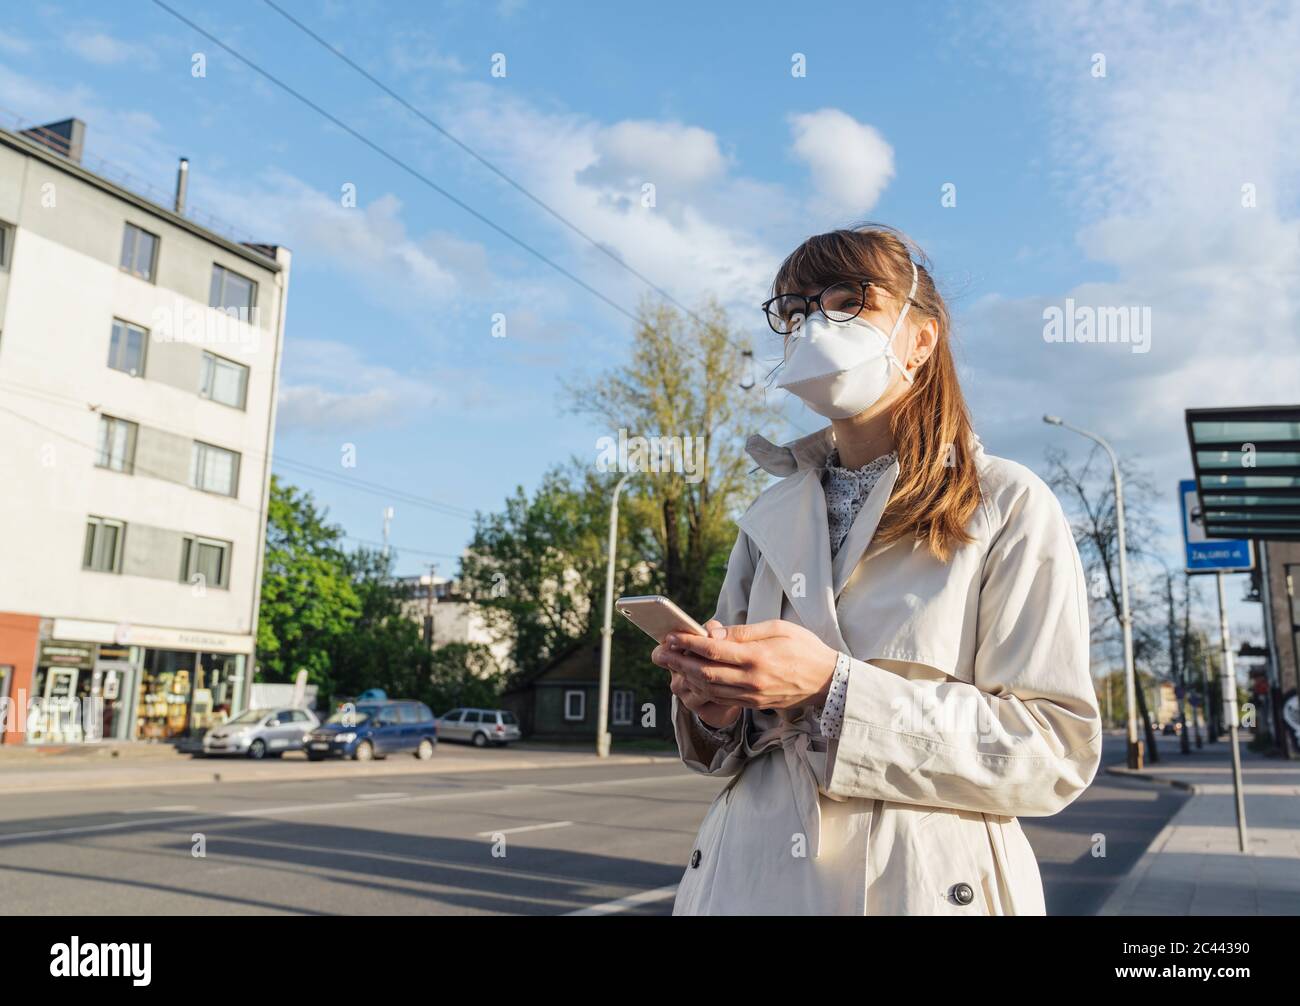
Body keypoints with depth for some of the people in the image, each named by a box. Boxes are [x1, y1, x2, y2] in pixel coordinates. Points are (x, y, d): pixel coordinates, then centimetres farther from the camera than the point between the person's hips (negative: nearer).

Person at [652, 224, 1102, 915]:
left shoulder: (1009, 507, -7)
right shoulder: (771, 514, 6)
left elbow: (1055, 753, -13)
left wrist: (835, 689, -22)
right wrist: (711, 708, -12)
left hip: (920, 885, -4)